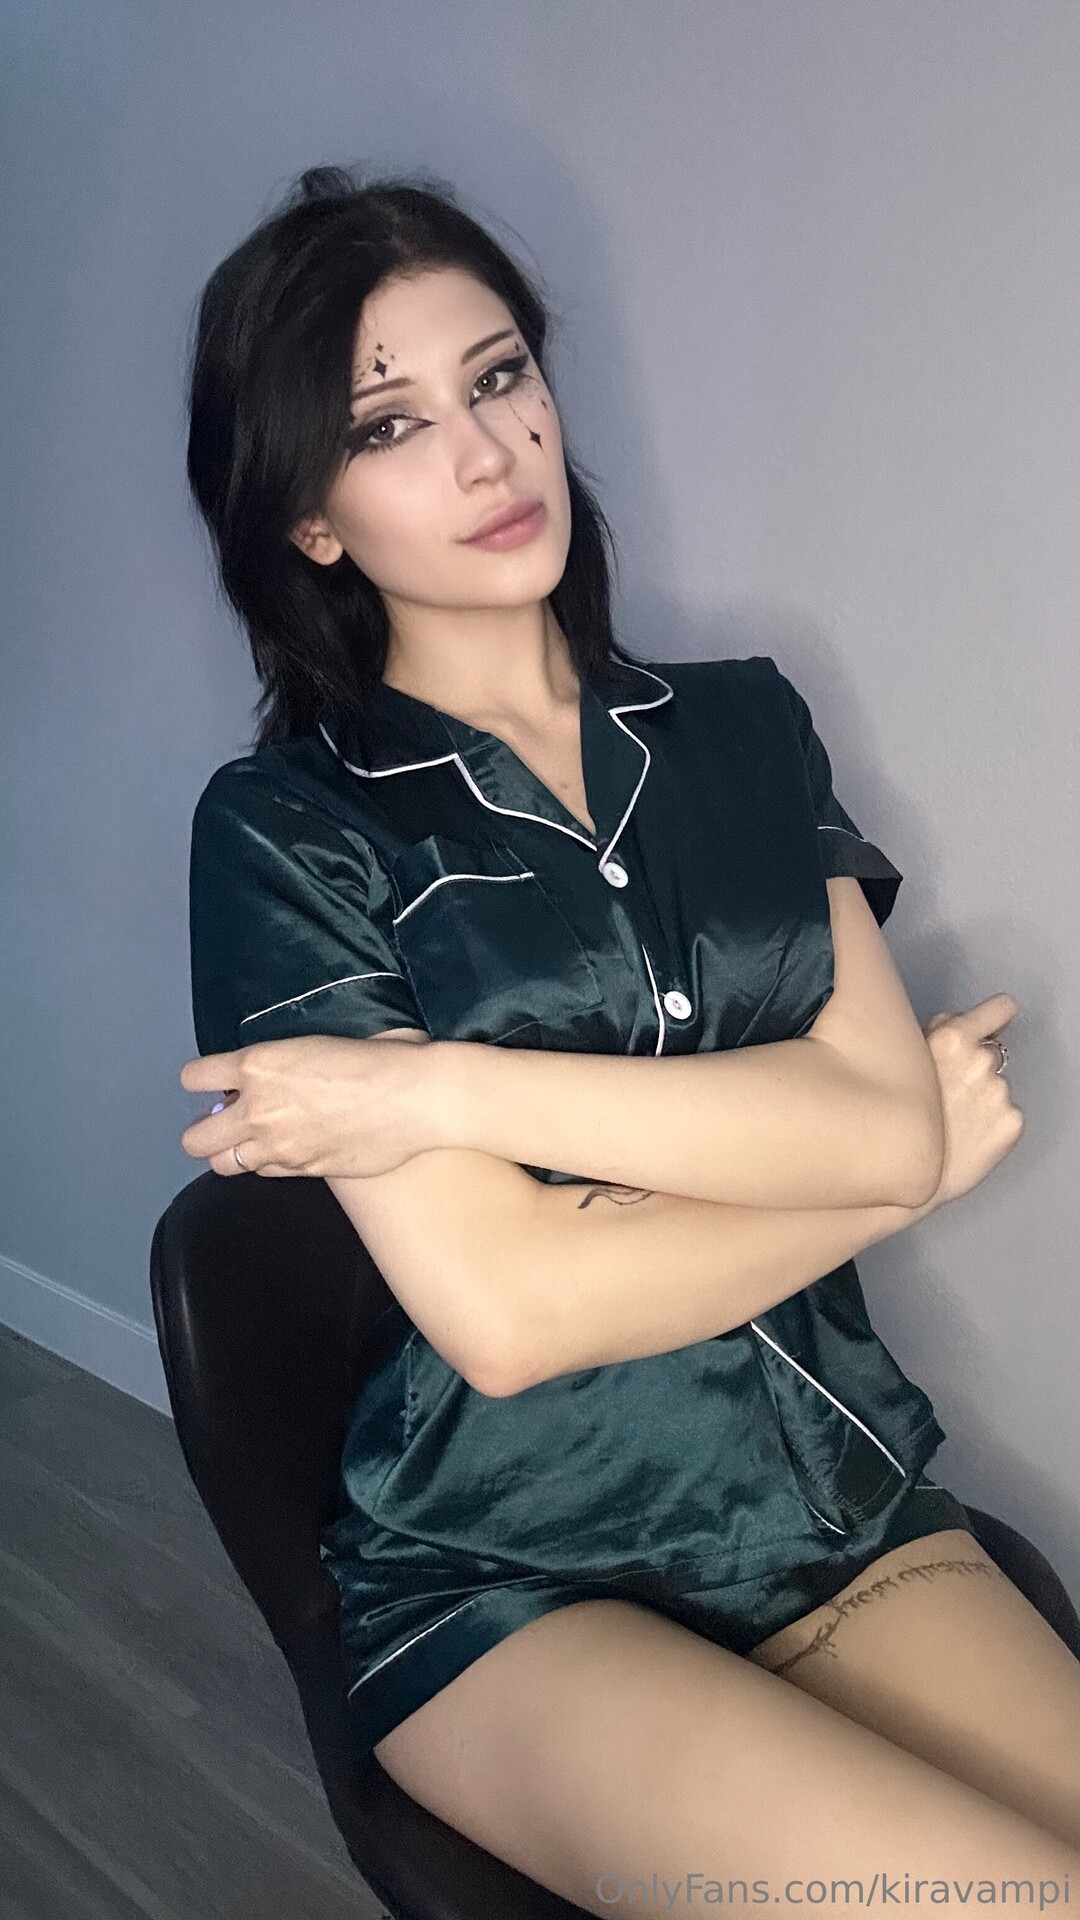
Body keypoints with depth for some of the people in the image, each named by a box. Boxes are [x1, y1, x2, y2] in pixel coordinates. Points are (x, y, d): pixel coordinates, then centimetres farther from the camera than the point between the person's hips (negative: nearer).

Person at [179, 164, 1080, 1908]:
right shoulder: (284, 830, -6)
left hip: (852, 1507, 4)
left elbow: (886, 1112, -8)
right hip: (507, 1586, -3)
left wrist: (453, 1090, -14)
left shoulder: (742, 724, 7)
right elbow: (504, 1311, -15)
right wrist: (896, 1164, -7)